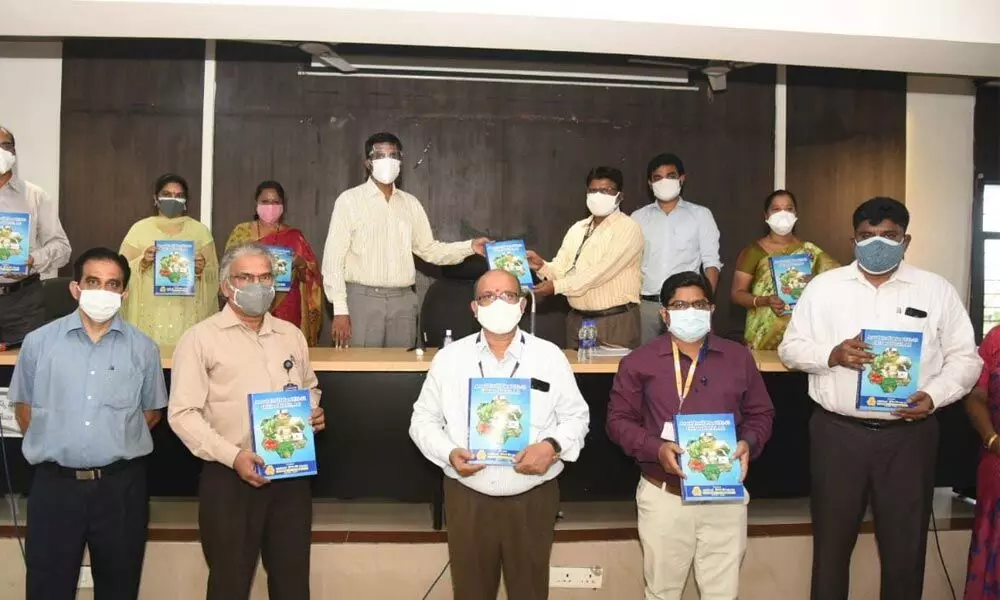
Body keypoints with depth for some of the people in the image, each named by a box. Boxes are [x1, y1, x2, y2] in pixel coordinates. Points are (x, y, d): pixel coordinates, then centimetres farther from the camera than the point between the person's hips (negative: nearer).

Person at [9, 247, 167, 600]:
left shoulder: (143, 348, 2)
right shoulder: (39, 342, 2)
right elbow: (24, 405, 11)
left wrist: (117, 444, 4)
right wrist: (51, 446, 5)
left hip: (121, 485, 0)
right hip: (54, 484, 0)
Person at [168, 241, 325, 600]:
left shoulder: (291, 335, 12)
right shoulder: (201, 338, -4)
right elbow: (182, 413, -9)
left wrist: (314, 412, 2)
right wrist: (232, 455, -19)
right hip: (230, 479, -4)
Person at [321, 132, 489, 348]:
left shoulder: (410, 203, 13)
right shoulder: (350, 200, -1)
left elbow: (429, 249, 14)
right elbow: (333, 257, -3)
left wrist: (470, 247, -1)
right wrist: (340, 309, -10)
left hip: (403, 300, 4)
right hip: (363, 298, -4)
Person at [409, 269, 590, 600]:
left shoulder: (550, 357, -1)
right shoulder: (449, 358, -1)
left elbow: (576, 416, 5)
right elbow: (424, 419, 5)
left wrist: (553, 447, -15)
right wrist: (449, 453, -13)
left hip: (533, 498, 0)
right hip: (467, 498, 0)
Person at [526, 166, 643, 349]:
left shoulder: (627, 229, -8)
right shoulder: (577, 229, 14)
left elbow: (600, 272, -18)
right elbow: (561, 269, 8)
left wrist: (556, 286, -20)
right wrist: (542, 266, -13)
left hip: (615, 322, -6)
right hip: (577, 320, 6)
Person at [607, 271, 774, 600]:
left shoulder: (739, 358, 7)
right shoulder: (639, 362, -2)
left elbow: (761, 414, 13)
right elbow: (619, 419, -2)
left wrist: (748, 443, -9)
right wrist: (656, 449, -18)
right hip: (664, 495, -2)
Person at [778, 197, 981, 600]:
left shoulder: (937, 291, 4)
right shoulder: (824, 286, 4)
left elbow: (965, 357, 5)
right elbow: (791, 347, 5)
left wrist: (934, 395, -13)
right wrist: (832, 355, -15)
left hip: (909, 436, 0)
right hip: (837, 433, 0)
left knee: (905, 545, 11)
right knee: (831, 541, 11)